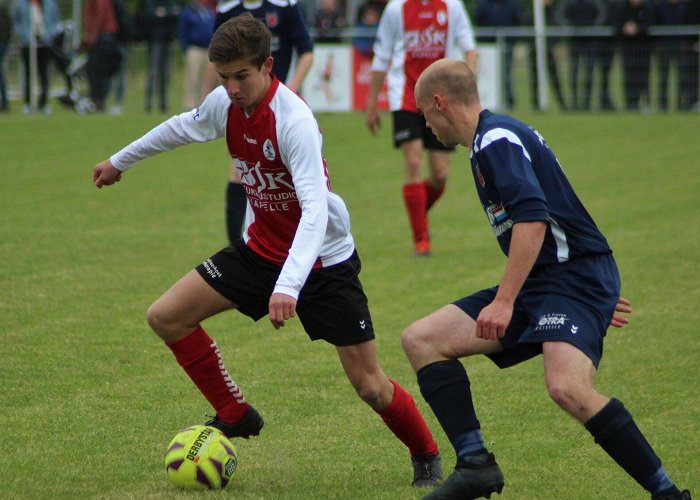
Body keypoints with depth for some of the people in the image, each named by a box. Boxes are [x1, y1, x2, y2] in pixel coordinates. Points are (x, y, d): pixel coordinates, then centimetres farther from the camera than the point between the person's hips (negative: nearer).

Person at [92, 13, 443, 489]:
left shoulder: (295, 121, -29)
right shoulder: (225, 104, -8)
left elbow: (316, 209, -38)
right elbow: (184, 126, 17)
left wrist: (289, 286, -50)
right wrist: (121, 160, 30)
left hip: (322, 260, -7)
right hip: (260, 249, 7)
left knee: (370, 386, -7)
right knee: (166, 317, -3)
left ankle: (427, 457, 21)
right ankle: (235, 415, 12)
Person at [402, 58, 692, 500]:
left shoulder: (496, 138, -11)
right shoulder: (491, 140, 21)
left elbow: (533, 218, -24)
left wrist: (504, 301, -28)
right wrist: (600, 295, 34)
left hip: (577, 275, -11)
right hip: (540, 282, 11)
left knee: (567, 387, -33)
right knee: (421, 339, 3)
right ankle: (475, 464, -6)